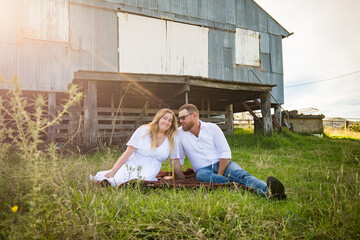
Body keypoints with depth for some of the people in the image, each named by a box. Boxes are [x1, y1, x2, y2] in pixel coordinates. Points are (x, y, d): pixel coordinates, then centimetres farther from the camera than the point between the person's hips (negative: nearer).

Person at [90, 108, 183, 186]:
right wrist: (112, 171, -8)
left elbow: (175, 162, 14)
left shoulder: (172, 140, 6)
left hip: (149, 173, 2)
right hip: (132, 167, -2)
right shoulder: (143, 131, -1)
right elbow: (128, 152, -3)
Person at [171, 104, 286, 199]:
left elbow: (225, 153, -4)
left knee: (240, 174, -32)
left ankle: (268, 190, -57)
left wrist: (219, 175, -17)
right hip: (203, 169, 0)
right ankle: (243, 187, -47)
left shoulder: (212, 128, 3)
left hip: (222, 164, 0)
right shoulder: (179, 133, 7)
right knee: (201, 175, -36)